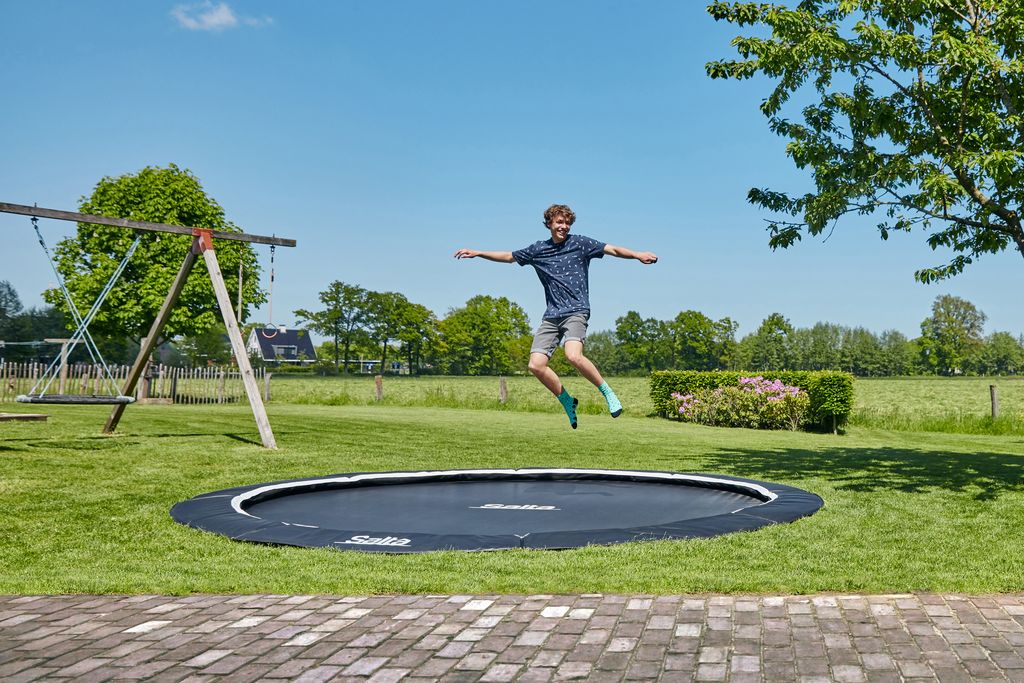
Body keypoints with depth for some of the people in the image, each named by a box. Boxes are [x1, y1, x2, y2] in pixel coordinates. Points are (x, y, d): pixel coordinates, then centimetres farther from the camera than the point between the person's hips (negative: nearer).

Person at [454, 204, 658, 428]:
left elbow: (612, 249, -3)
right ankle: (568, 402, 10)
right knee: (536, 365, -9)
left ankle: (607, 392, -11)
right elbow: (508, 257, 26)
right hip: (551, 315, 5)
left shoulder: (580, 243, 5)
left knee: (573, 356, -30)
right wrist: (477, 253, 25)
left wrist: (637, 255, -18)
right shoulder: (538, 249, 14)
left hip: (576, 311, -5)